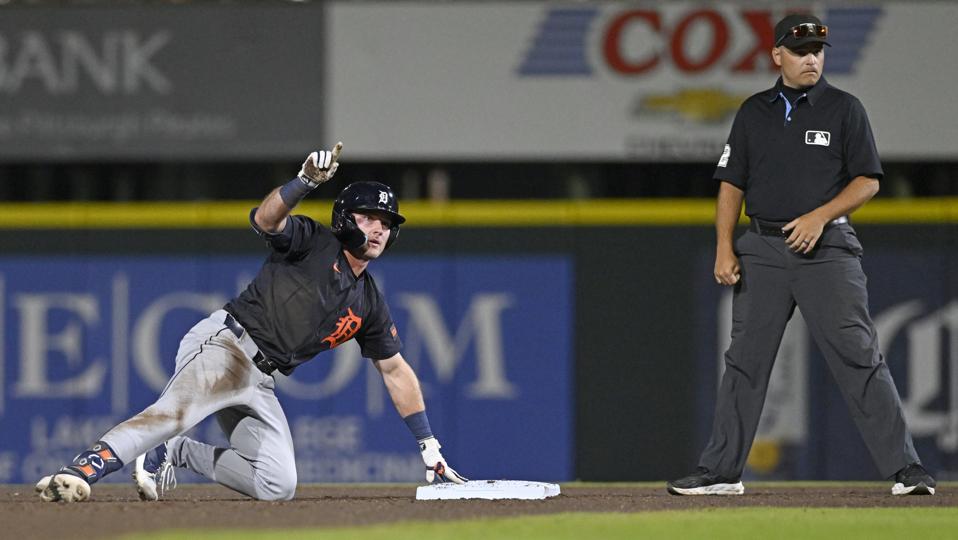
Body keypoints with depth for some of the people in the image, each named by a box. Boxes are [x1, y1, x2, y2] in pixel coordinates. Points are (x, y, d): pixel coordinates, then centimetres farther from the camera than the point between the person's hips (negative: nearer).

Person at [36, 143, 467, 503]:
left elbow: (396, 371, 25)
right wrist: (305, 181, -36)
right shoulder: (313, 243, 2)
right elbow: (265, 219, -18)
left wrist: (430, 448, 22)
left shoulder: (369, 304, 20)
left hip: (259, 381, 7)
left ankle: (174, 453, 8)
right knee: (176, 410, -36)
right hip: (227, 343, -7)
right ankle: (80, 471, -45)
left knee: (278, 486, -6)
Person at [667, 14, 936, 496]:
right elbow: (732, 184, 13)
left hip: (827, 248, -3)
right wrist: (724, 247, 1)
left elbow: (867, 181, -1)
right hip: (763, 248, 3)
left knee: (858, 358, -8)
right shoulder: (754, 113, 11)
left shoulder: (843, 109, 3)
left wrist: (820, 216, -14)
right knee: (744, 361, 4)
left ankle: (905, 469, -8)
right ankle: (721, 471, 10)